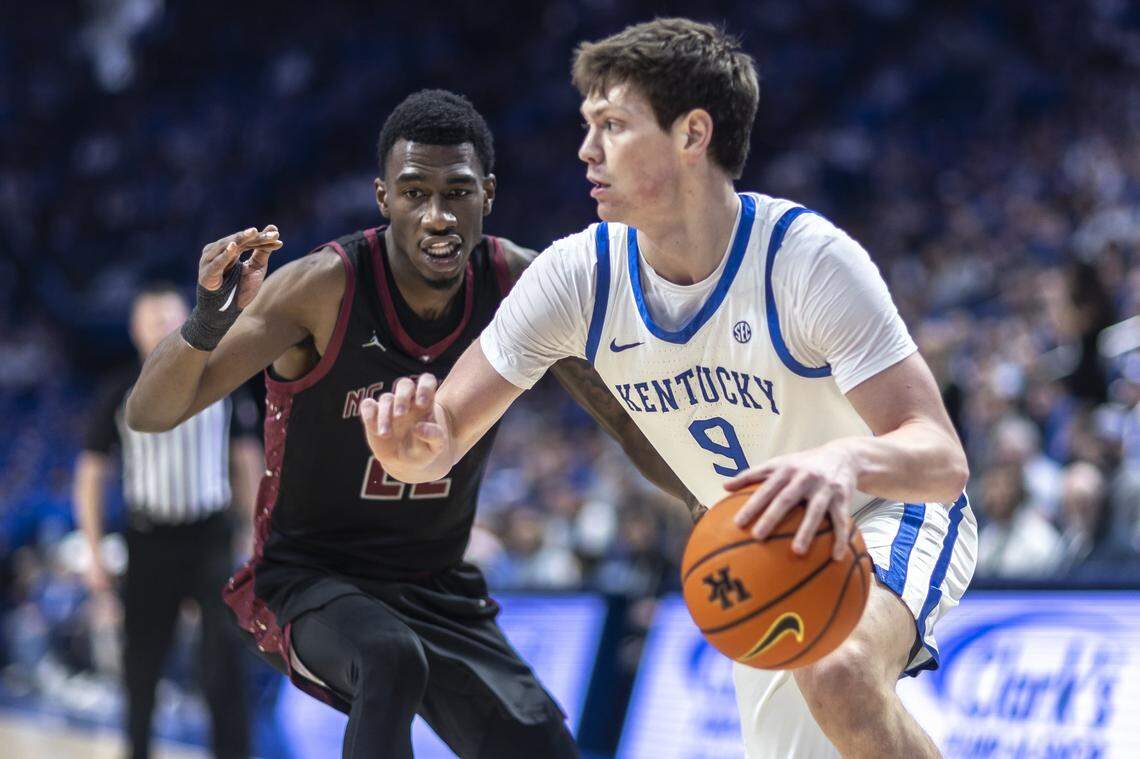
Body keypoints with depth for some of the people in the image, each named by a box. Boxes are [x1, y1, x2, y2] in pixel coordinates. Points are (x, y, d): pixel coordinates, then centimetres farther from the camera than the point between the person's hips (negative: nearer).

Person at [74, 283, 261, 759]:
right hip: (150, 541, 1)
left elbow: (247, 464, 11)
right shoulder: (121, 395, 2)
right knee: (142, 662, 7)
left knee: (225, 657, -10)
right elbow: (90, 475, 7)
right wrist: (95, 556, 1)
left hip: (212, 540, 0)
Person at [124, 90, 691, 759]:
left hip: (441, 590, 5)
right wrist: (209, 320, -42)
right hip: (310, 577, -5)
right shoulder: (325, 289, -22)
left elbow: (628, 417, 3)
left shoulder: (518, 285, -10)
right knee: (394, 659, -36)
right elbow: (149, 414, -23)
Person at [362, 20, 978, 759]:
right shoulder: (578, 275, -14)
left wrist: (846, 460, -57)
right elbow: (448, 429, -13)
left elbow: (942, 458, -33)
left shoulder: (809, 257, -28)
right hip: (766, 551, 6)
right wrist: (415, 446, -39)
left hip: (892, 513, -6)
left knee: (837, 676, -36)